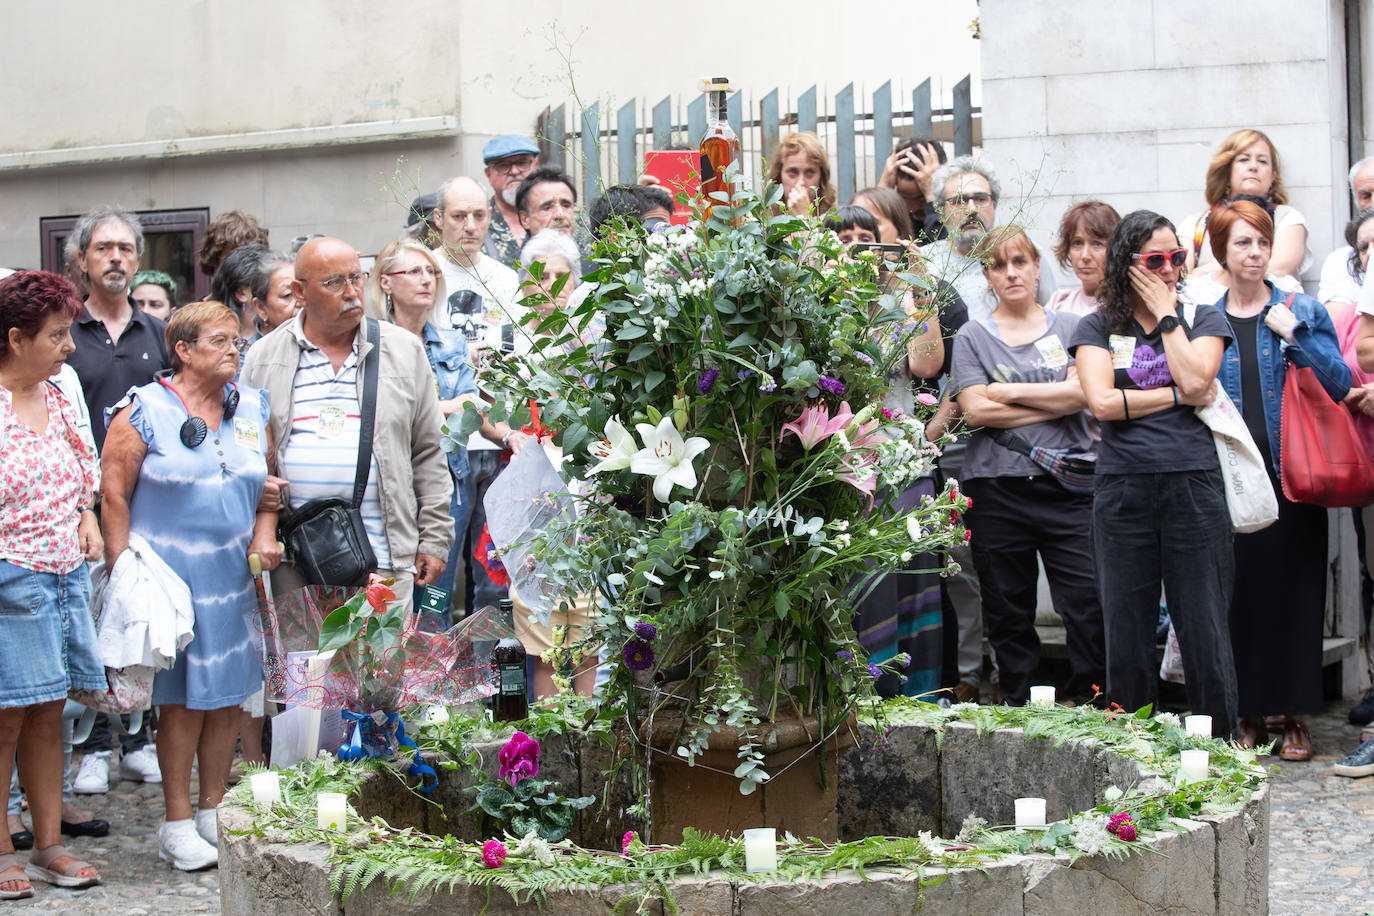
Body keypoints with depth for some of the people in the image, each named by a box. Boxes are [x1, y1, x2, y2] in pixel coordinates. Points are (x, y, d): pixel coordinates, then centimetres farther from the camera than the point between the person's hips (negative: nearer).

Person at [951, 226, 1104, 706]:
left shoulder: (1070, 327, 11)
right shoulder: (973, 336, 9)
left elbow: (1082, 393, -3)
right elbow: (975, 410, -5)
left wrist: (1011, 391, -4)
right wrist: (1054, 403, -5)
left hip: (1068, 486, 0)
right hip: (997, 488, 0)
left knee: (1089, 605, -9)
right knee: (1008, 613, 5)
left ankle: (1085, 705, 4)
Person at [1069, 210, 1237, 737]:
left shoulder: (1203, 319, 12)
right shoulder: (1097, 328, 10)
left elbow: (1194, 379, -7)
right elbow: (1101, 402, -5)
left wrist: (1165, 314, 0)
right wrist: (1181, 397, -5)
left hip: (1194, 486, 0)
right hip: (1123, 491, 0)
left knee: (1205, 629, -1)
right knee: (1127, 632, 4)